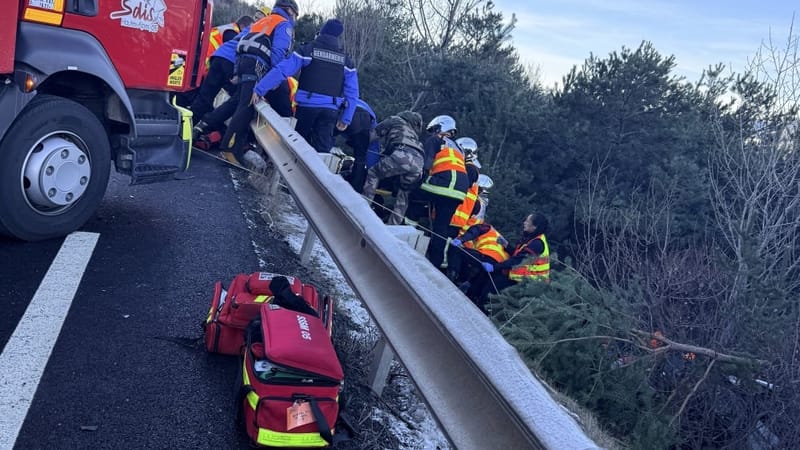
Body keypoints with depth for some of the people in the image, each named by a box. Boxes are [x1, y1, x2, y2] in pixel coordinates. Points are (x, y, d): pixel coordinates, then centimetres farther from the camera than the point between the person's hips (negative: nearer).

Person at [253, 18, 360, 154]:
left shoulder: (308, 50, 2)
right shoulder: (346, 60, 11)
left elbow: (281, 70, -7)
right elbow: (352, 92, 9)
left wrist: (259, 89, -4)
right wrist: (346, 118, 14)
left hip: (307, 105, -1)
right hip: (330, 110, 2)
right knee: (322, 149, 1)